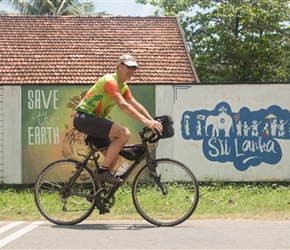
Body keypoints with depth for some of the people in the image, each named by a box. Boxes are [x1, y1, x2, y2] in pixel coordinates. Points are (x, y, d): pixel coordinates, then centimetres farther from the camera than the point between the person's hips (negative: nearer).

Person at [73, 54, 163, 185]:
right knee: (124, 133, -25)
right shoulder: (110, 81, -18)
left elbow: (136, 106, 11)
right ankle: (103, 171, -21)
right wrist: (146, 122, -32)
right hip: (84, 118, -10)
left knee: (113, 155, 9)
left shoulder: (123, 87, 14)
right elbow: (124, 106, -27)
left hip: (94, 120, 10)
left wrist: (153, 122, -2)